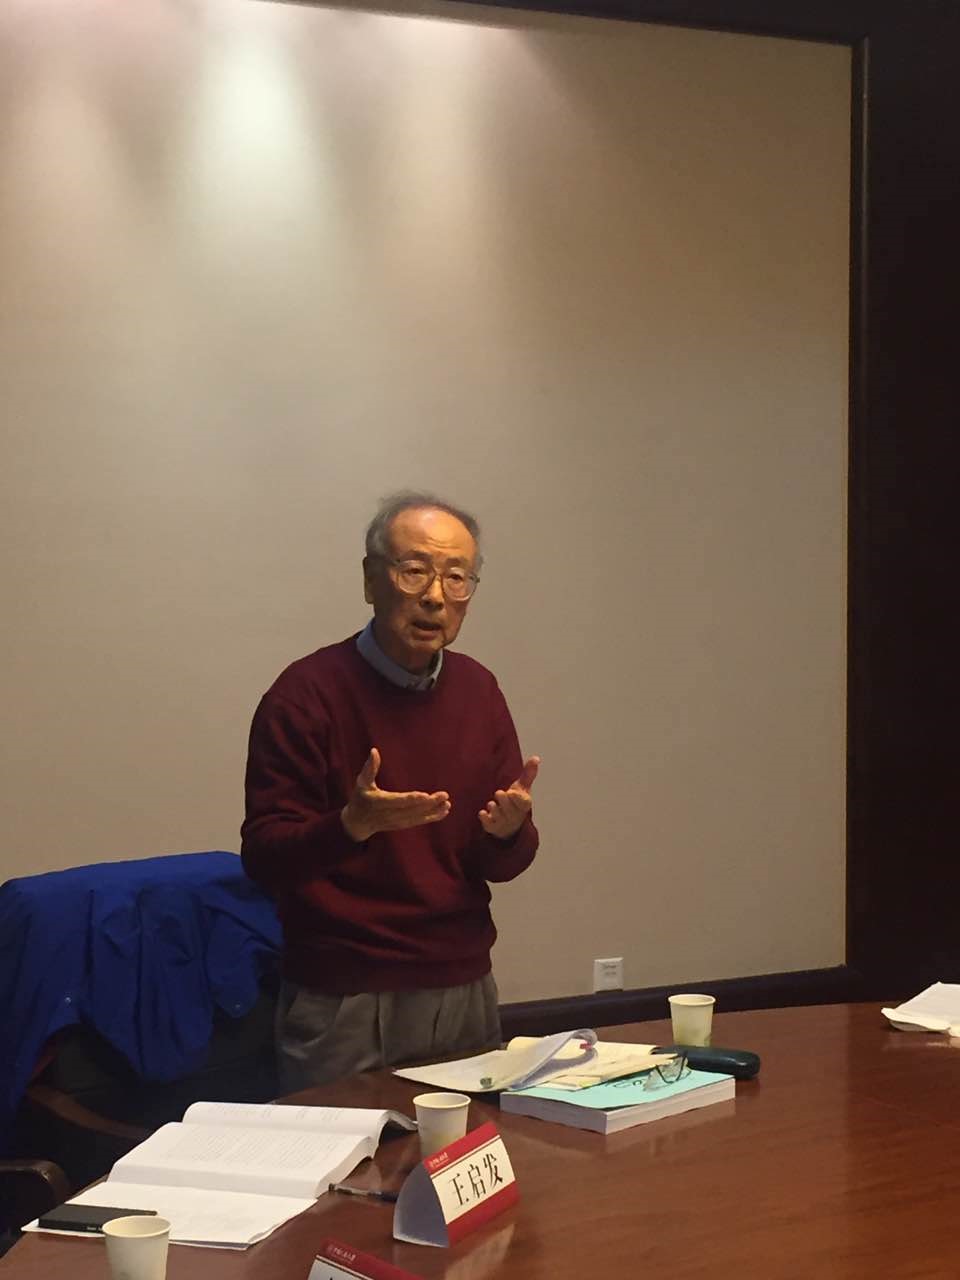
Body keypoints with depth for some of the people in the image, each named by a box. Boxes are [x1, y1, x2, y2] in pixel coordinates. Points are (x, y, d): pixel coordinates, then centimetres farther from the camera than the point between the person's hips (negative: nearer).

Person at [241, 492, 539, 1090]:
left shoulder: (478, 690, 5)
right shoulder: (308, 693, -10)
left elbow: (502, 866, 8)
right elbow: (264, 860, -13)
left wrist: (509, 831, -15)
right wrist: (353, 825, -29)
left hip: (465, 994, 5)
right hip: (342, 1002, -4)